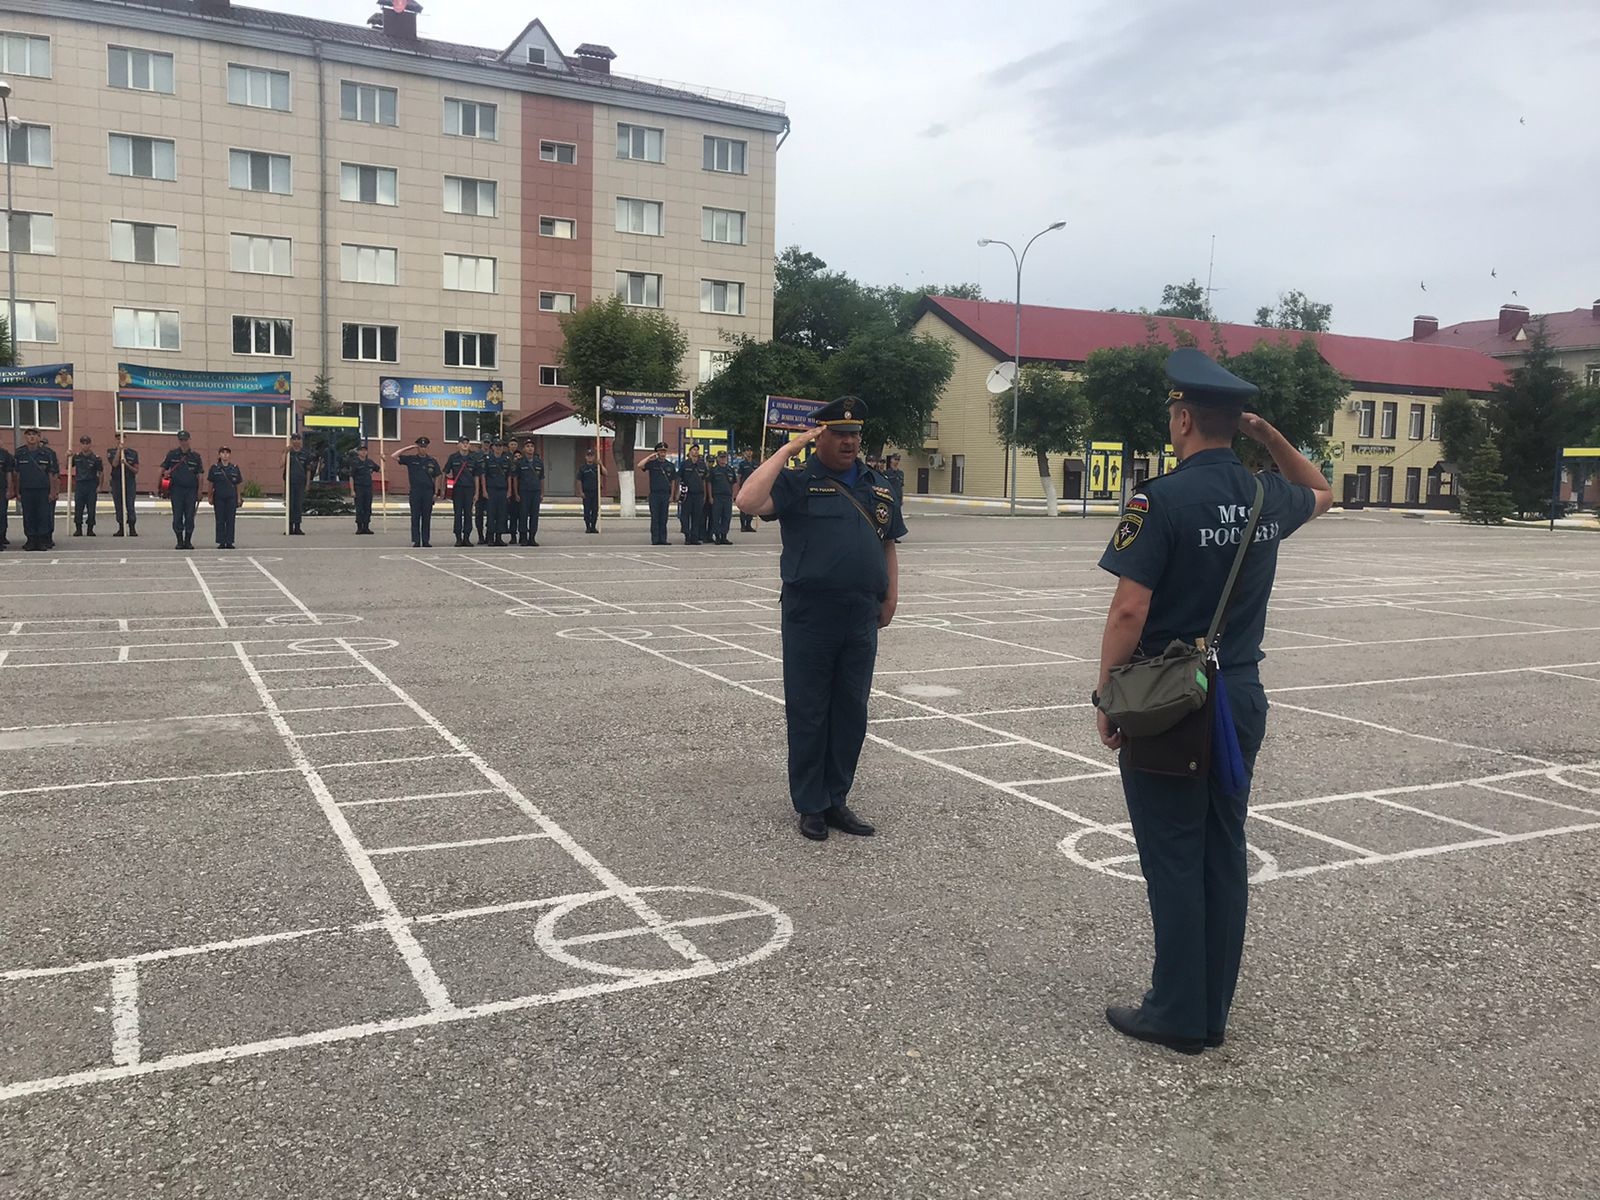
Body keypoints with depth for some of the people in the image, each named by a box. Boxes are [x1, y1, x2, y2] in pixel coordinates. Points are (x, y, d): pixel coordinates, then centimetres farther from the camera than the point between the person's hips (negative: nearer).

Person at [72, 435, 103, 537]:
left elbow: (100, 473, 1)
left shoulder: (96, 458, -1)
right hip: (79, 485, 2)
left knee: (91, 508, 1)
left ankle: (90, 529, 10)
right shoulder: (77, 457, 7)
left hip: (92, 486, -2)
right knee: (78, 508, 1)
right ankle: (78, 529, 8)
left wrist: (99, 486, -4)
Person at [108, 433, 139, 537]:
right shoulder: (111, 452, 7)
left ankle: (132, 529, -6)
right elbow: (114, 464, -11)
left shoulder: (133, 453, 6)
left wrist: (126, 464, -14)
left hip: (130, 481, -1)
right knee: (118, 506, 3)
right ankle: (121, 528, 8)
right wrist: (119, 450, -15)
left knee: (130, 506, -8)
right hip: (116, 481, 1)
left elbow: (136, 470, 4)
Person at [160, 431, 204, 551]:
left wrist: (199, 491, 3)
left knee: (190, 516, 0)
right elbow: (163, 468, 12)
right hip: (176, 490, 0)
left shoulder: (195, 456, 7)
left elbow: (199, 474, 7)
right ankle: (180, 541, 8)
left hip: (191, 490, 0)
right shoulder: (172, 454, 6)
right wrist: (165, 474, -7)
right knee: (177, 516, 1)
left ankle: (188, 541, 9)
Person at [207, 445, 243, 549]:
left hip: (231, 498, 1)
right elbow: (210, 484, 5)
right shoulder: (214, 468, 2)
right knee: (220, 520, 2)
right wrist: (209, 497, 4)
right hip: (218, 498, -1)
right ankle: (221, 542, 7)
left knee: (230, 520, 1)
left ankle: (229, 542, 7)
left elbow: (238, 484, 8)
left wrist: (238, 498, 5)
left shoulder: (235, 468, 5)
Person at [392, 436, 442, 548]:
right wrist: (408, 448, -3)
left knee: (427, 517, 3)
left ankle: (426, 541, 8)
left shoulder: (432, 461, 8)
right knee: (415, 517, -1)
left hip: (428, 492, 1)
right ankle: (416, 541, 2)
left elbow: (437, 477, 10)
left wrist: (436, 492, 3)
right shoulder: (411, 459, 6)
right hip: (415, 492, -1)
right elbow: (393, 456, -1)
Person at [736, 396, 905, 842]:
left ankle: (837, 800, 22)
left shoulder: (880, 488, 14)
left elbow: (888, 547, 20)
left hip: (861, 619, 5)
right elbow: (749, 501, -19)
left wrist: (890, 599, 12)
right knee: (808, 713, 3)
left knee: (851, 713, 10)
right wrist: (787, 450, -14)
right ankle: (810, 806, 15)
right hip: (809, 618, -4)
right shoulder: (798, 483, -2)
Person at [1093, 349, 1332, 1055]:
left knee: (1174, 860, 3)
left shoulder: (1162, 501, -16)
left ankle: (1178, 1016, 12)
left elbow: (1129, 612, -20)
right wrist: (1269, 435, 17)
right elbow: (1320, 493, 29)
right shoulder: (1267, 497, 4)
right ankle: (1212, 1013, 22)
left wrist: (1106, 698, -9)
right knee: (1223, 854, 12)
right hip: (1241, 696, 6)